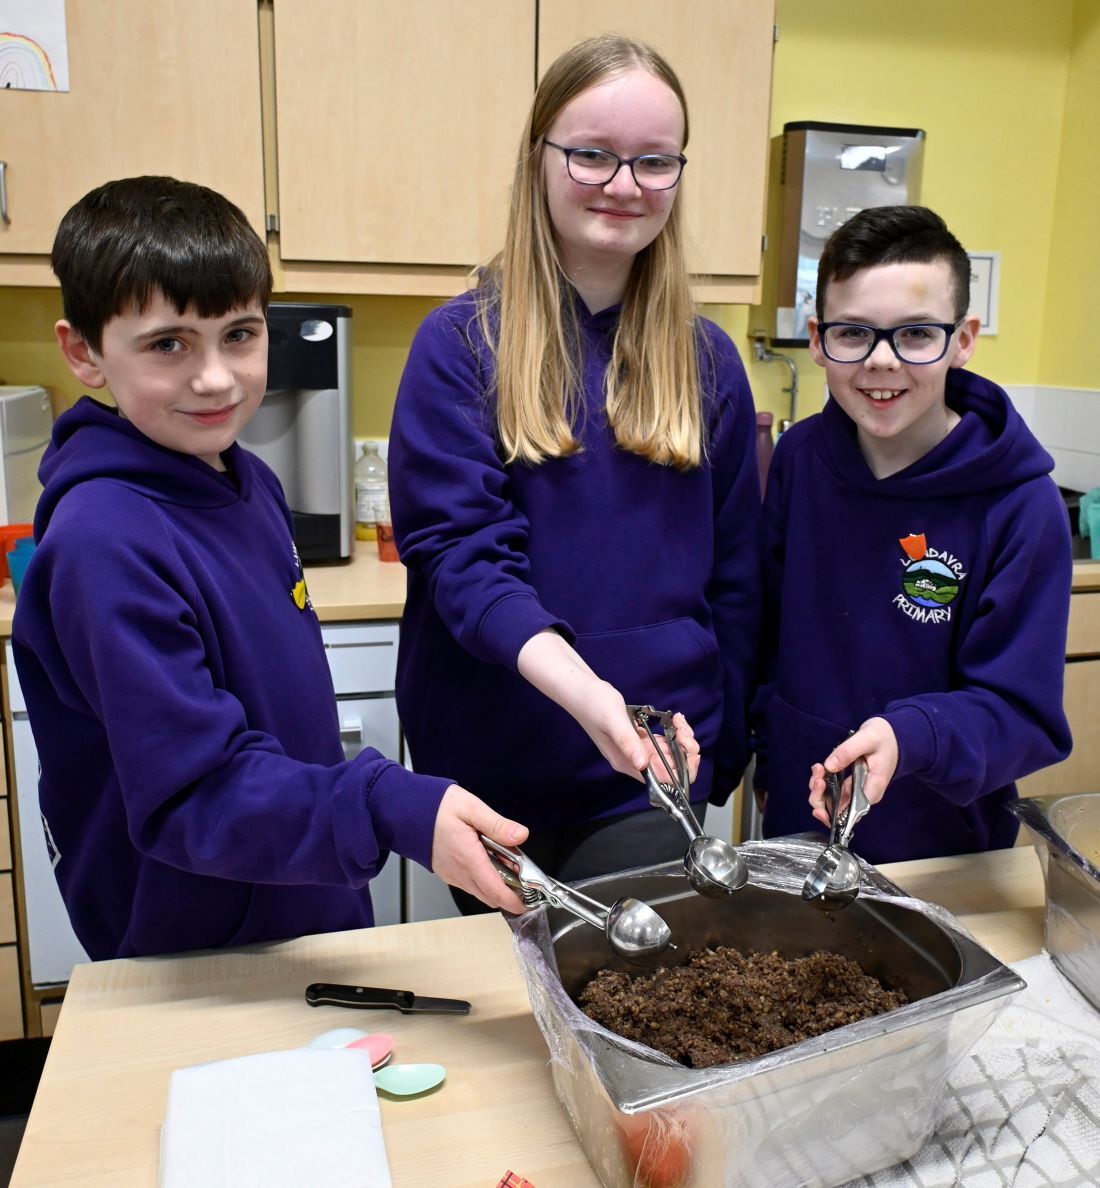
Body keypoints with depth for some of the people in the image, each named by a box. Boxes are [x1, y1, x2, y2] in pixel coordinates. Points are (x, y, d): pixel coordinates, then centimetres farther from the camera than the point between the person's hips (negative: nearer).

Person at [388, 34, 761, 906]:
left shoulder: (707, 360, 3)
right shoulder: (460, 344, -7)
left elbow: (735, 580, 7)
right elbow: (460, 552, -15)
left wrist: (720, 748, 6)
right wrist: (583, 691, -30)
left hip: (651, 770, 2)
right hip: (491, 763, -1)